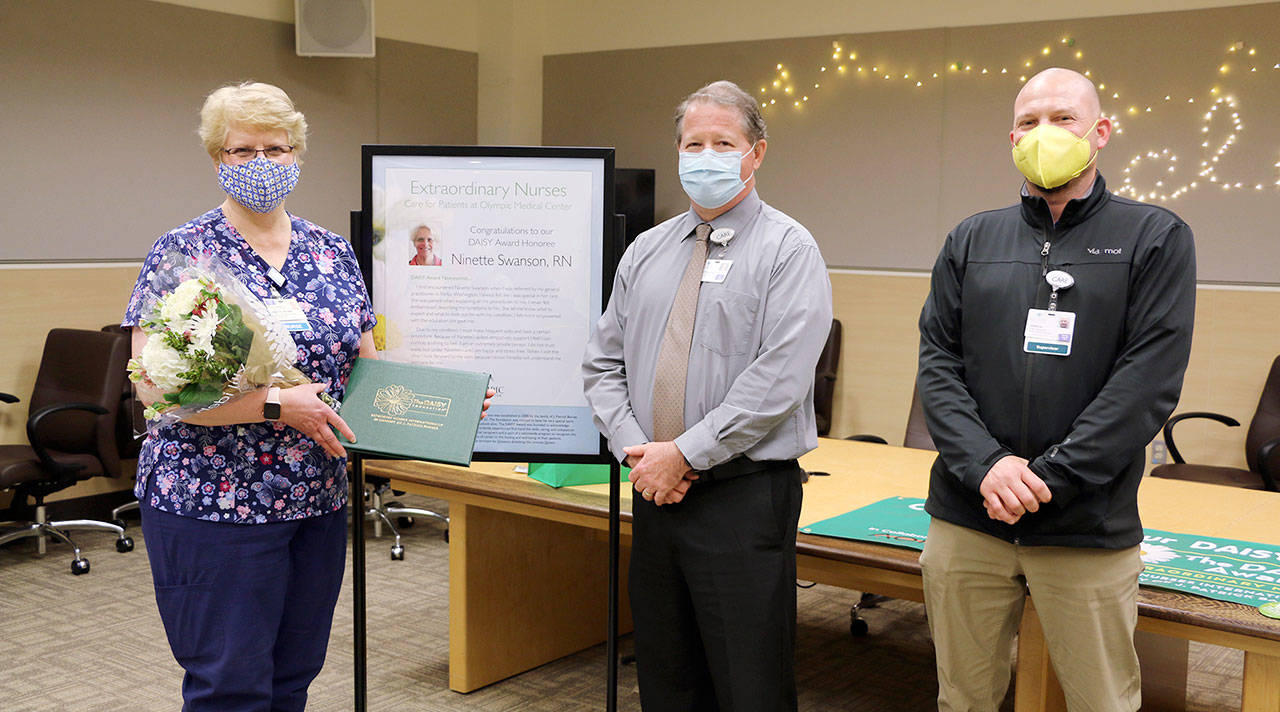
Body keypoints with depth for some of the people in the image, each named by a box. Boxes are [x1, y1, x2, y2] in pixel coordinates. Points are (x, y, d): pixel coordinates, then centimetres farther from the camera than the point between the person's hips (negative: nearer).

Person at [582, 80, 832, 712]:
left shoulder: (787, 249, -5)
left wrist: (684, 453, -17)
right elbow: (603, 363, 11)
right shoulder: (646, 251, 13)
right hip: (655, 492, 6)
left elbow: (777, 379, -17)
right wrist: (634, 447, -5)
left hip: (745, 498, -5)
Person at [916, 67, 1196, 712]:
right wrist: (985, 465, -13)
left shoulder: (1155, 238, 1)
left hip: (1088, 532, -2)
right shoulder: (971, 241, 9)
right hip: (966, 518, 3)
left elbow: (1149, 378, -8)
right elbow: (937, 362, 3)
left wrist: (1048, 479, -15)